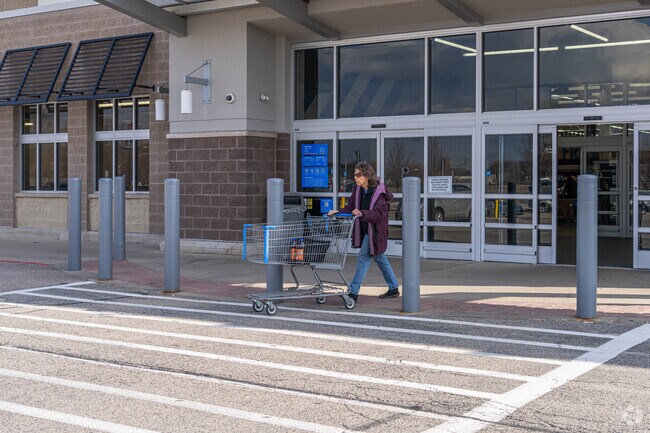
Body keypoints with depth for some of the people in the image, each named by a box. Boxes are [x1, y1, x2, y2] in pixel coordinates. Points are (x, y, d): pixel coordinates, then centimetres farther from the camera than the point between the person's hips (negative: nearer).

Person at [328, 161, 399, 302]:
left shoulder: (379, 191, -19)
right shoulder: (358, 189, 3)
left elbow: (379, 213, -25)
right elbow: (351, 207, 7)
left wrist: (362, 214, -38)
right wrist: (338, 211, -10)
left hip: (375, 231, -8)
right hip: (365, 230, 8)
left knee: (363, 258, -8)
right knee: (379, 257, 16)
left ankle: (353, 292, -4)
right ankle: (393, 288, 29)